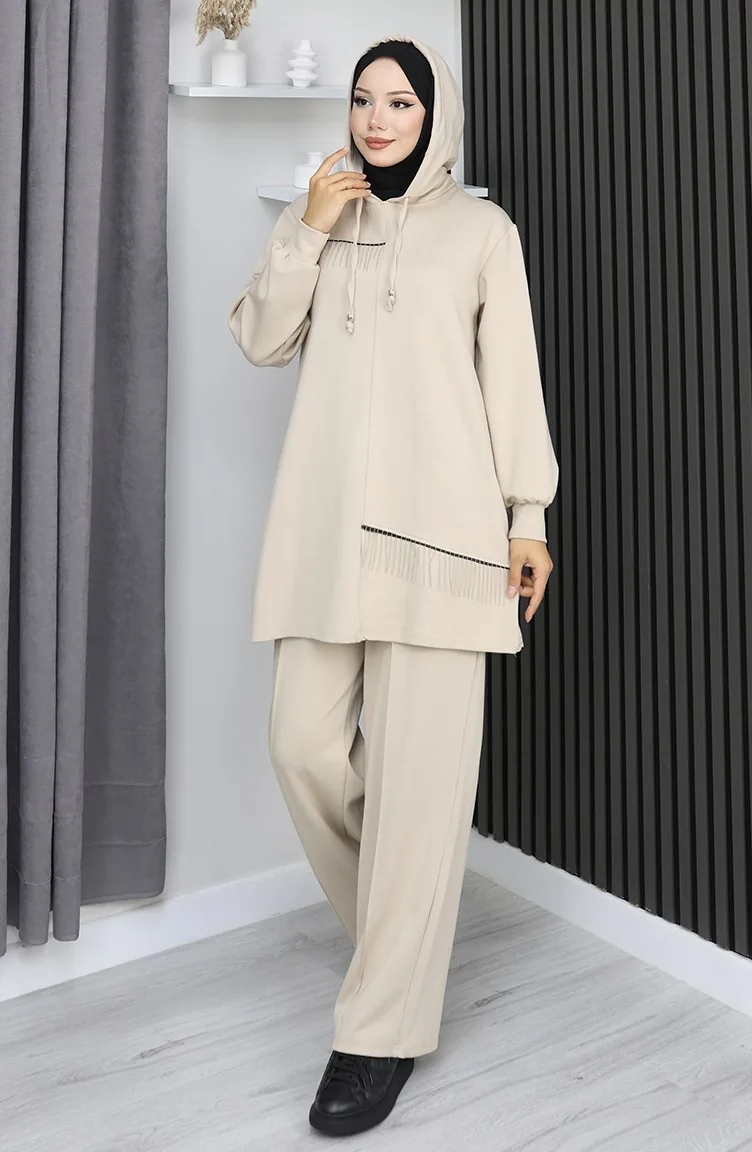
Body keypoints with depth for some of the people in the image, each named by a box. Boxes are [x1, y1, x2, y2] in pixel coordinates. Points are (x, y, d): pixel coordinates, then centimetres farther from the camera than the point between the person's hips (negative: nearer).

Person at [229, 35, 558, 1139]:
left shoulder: (481, 230, 9)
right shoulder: (322, 216, 18)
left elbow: (512, 378, 6)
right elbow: (260, 338, 10)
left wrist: (529, 516, 1)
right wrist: (307, 229, -1)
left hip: (437, 518, -3)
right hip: (327, 518, 4)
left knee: (418, 766, -6)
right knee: (303, 739, 0)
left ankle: (386, 1029, 4)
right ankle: (402, 919, 27)